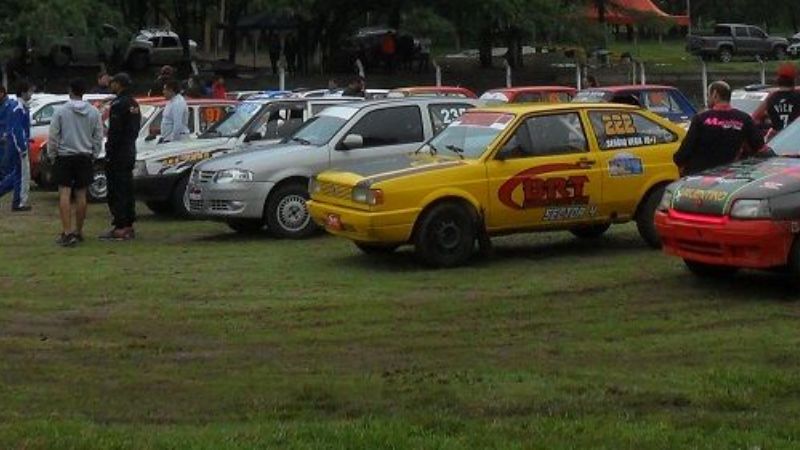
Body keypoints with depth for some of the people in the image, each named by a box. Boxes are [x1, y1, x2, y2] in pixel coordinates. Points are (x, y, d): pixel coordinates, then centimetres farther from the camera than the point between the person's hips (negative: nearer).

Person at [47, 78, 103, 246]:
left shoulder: (61, 112, -9)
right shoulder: (94, 112, 0)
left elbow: (53, 137, -6)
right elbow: (98, 138, 4)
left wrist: (52, 156, 6)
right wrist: (94, 155, 14)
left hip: (64, 157, -3)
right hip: (85, 157, 3)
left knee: (65, 194, -4)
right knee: (81, 195, 8)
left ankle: (67, 233, -14)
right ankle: (78, 231, 16)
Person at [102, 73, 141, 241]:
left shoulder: (119, 104, -16)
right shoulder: (133, 104, 14)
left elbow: (114, 132, -20)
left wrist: (109, 154, -17)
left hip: (118, 153, -10)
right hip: (130, 152, 10)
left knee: (117, 191, -7)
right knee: (127, 189, 14)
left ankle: (119, 228, -8)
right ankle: (129, 226, 17)